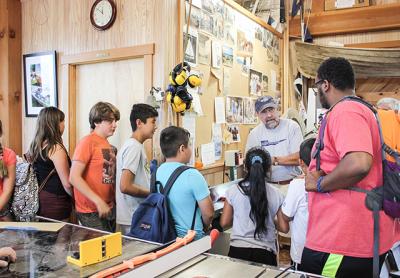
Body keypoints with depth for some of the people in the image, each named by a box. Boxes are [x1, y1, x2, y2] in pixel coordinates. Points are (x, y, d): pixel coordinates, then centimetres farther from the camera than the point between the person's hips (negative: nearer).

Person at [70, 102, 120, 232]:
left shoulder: (108, 146, 7)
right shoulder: (88, 142, -13)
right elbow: (74, 177, -18)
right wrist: (98, 201, -21)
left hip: (109, 209, 7)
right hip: (92, 212, -7)